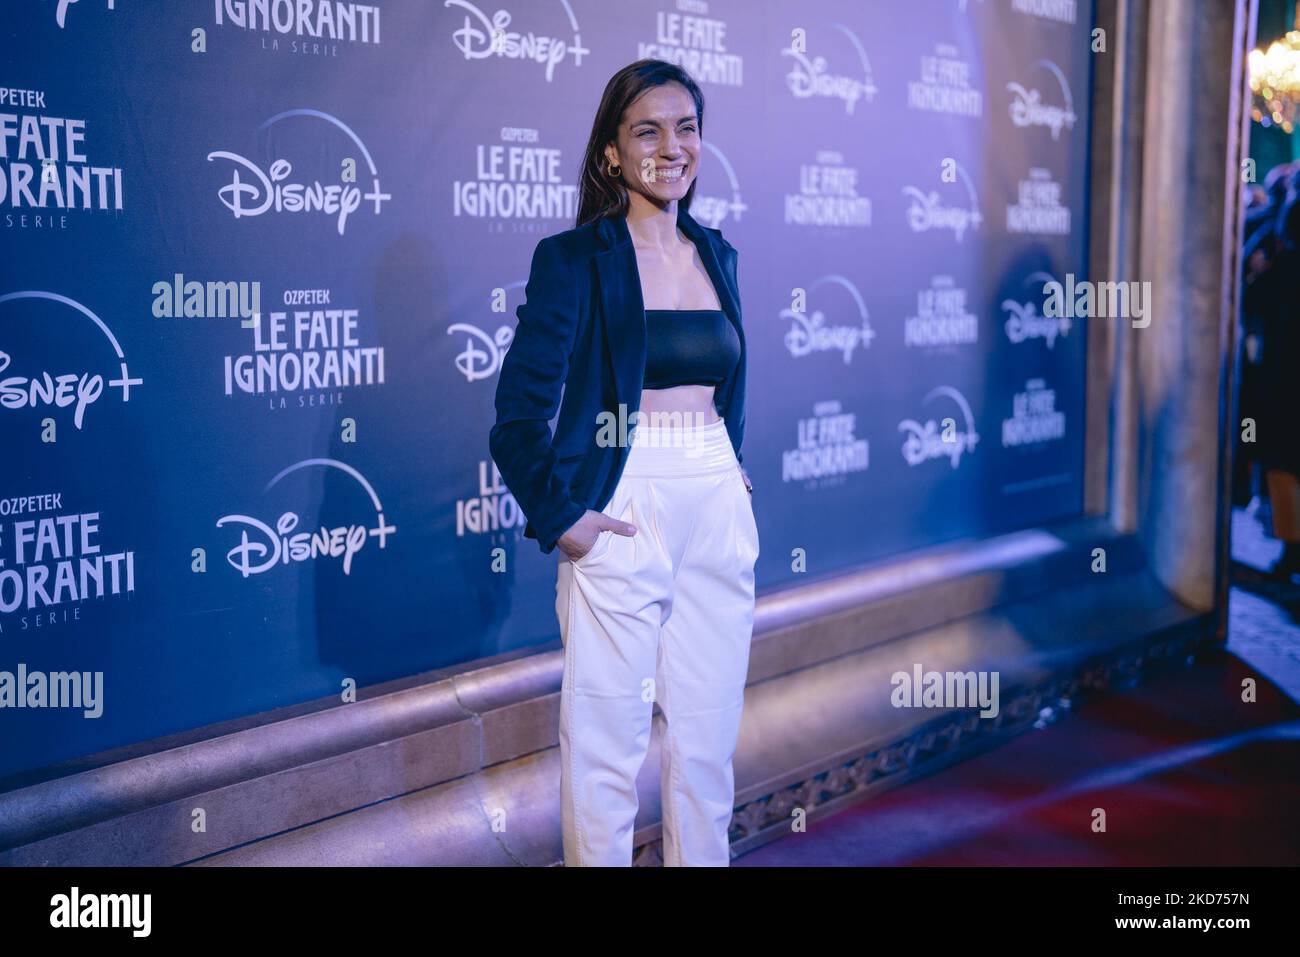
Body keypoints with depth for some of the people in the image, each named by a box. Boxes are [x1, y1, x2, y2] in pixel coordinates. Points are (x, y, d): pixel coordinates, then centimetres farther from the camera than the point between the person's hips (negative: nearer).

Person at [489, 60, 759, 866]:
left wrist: (728, 472, 13)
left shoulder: (717, 256, 12)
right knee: (605, 748, 3)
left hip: (720, 517, 5)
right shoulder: (574, 257, -6)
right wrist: (561, 518, -11)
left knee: (708, 741, 12)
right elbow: (520, 415, -9)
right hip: (625, 517, -5)